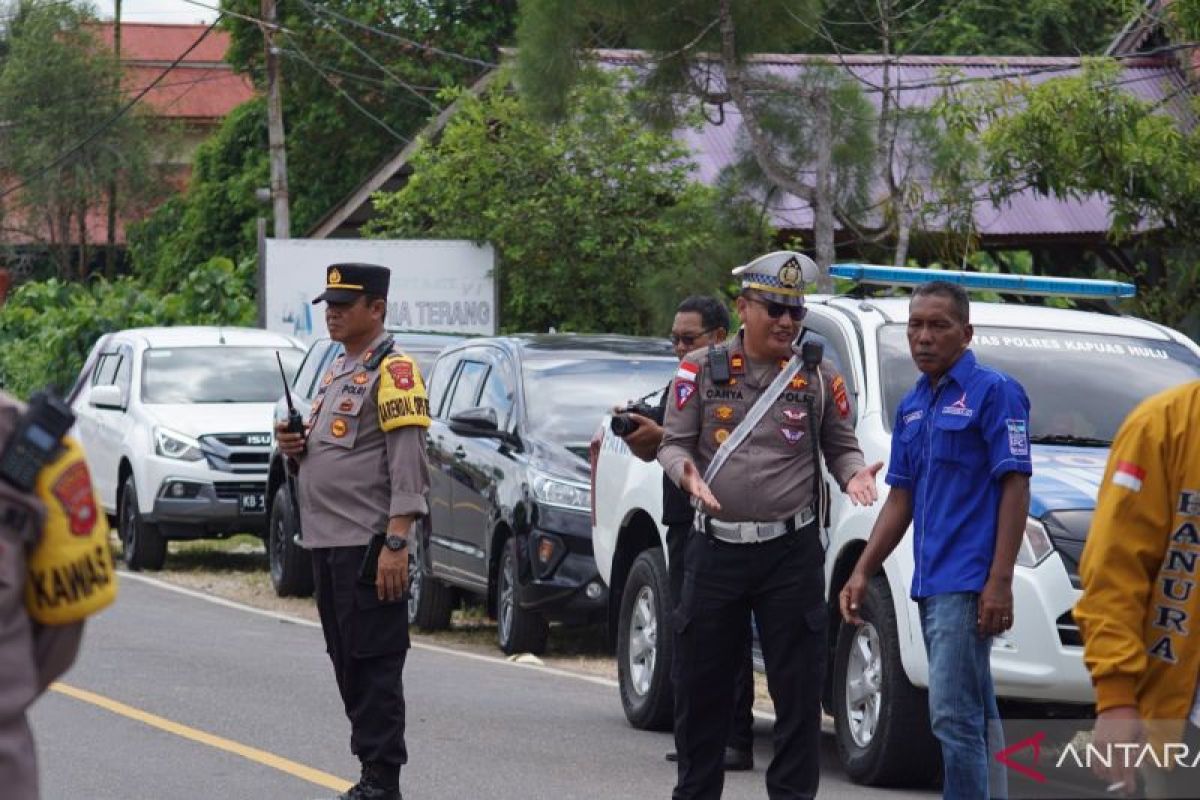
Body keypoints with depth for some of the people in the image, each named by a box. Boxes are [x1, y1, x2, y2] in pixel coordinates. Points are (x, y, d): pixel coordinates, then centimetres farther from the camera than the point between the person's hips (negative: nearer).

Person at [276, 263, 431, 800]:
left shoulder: (392, 372, -10)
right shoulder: (337, 371, 19)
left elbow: (408, 463, -17)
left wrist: (396, 543, -23)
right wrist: (296, 446, 5)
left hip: (368, 546, -10)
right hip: (327, 543, 10)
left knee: (375, 664, -8)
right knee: (347, 661, 11)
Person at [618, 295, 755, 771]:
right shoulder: (677, 389, 20)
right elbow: (651, 455, 22)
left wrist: (662, 436, -22)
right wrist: (633, 433, 1)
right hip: (682, 524, 9)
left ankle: (737, 741, -11)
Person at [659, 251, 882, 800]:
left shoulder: (819, 378, 5)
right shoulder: (702, 370, 2)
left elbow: (841, 446, 13)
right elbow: (673, 442, 3)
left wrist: (853, 473, -9)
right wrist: (686, 470, -18)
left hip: (792, 549, 0)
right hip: (715, 547, 0)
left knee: (798, 683, 0)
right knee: (700, 682, 7)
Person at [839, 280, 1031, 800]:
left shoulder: (994, 392, -7)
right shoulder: (913, 406, 16)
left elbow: (1015, 486, -12)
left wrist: (1000, 581, -18)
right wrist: (862, 573, 12)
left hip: (969, 582, -8)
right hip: (930, 583, 8)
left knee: (954, 714, -13)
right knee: (975, 716, 12)